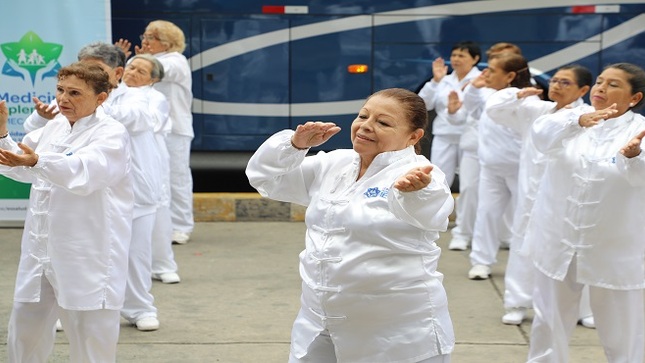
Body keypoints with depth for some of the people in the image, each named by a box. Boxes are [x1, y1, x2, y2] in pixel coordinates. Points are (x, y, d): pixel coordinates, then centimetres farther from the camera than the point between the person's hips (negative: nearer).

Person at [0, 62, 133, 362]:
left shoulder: (112, 134, -12)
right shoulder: (54, 127, 12)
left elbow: (84, 172, -30)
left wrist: (37, 160, -47)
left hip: (89, 257, -7)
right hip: (41, 252, 7)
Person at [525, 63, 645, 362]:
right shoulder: (574, 116, 1)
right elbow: (541, 135, -21)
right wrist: (578, 120, -41)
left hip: (614, 249, -2)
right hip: (559, 242, 3)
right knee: (549, 322, 16)